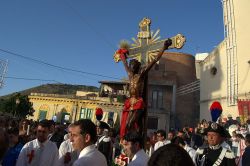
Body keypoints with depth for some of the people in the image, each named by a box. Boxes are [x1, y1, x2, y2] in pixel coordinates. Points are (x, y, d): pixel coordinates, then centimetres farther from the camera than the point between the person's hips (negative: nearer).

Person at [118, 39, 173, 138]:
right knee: (125, 126, 4)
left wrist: (164, 48, -8)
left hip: (138, 103, -7)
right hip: (130, 103, 7)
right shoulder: (130, 74, 15)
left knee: (129, 125, -16)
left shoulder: (142, 73, -1)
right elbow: (125, 63, 33)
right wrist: (123, 55, 49)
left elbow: (155, 60, -6)